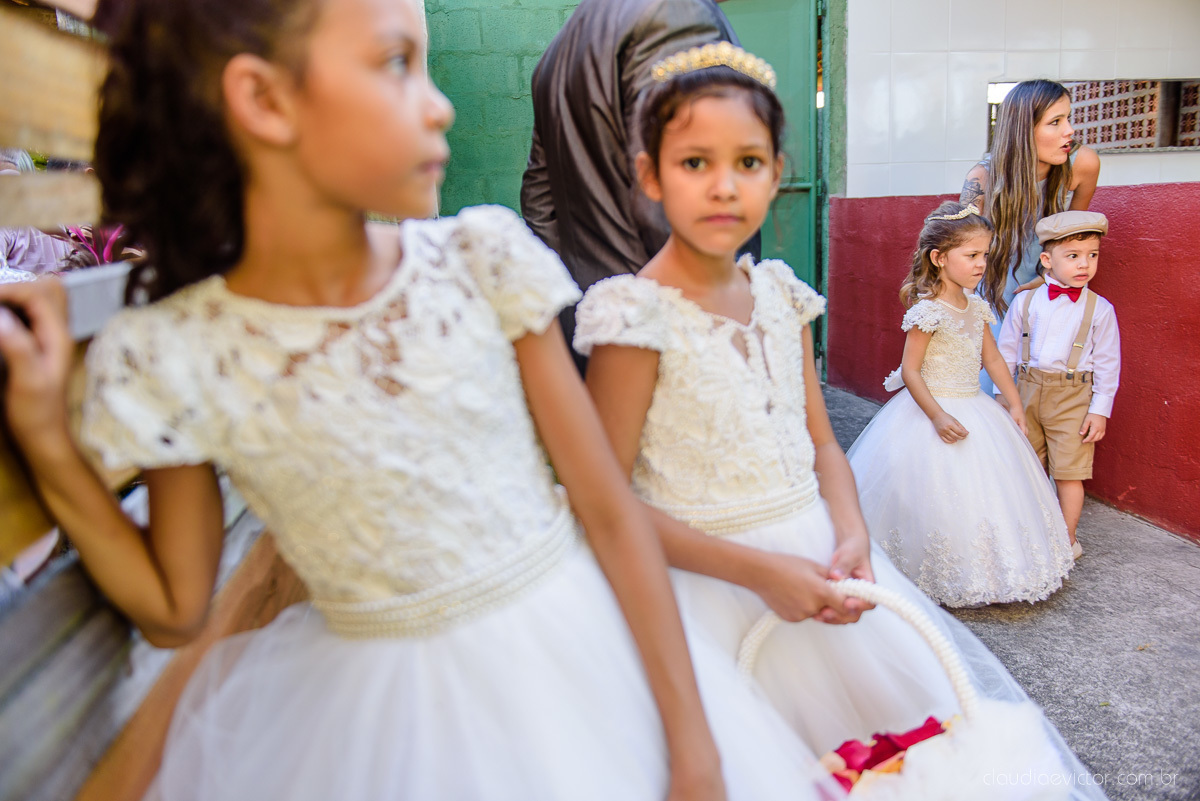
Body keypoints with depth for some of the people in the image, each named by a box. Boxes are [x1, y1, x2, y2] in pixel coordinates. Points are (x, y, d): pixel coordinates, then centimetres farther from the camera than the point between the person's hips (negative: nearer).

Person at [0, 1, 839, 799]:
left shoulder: (481, 260, -12)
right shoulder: (170, 358, -13)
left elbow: (610, 510, -10)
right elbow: (174, 613, 1)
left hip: (576, 651, 2)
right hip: (377, 716, -1)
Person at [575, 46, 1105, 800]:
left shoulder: (780, 294, 2)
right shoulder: (637, 315, -17)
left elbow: (820, 443, 8)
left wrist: (852, 538, -10)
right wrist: (757, 569, -20)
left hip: (816, 558, 7)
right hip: (712, 583, -6)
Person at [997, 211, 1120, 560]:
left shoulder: (1099, 309, -5)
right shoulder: (1025, 303, -1)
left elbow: (1107, 364, -2)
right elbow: (1006, 352, 6)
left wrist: (1100, 410, -5)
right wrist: (1003, 396, 5)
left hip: (1072, 399, -2)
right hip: (1028, 392, 3)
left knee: (1068, 472, 2)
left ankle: (1067, 539, 20)